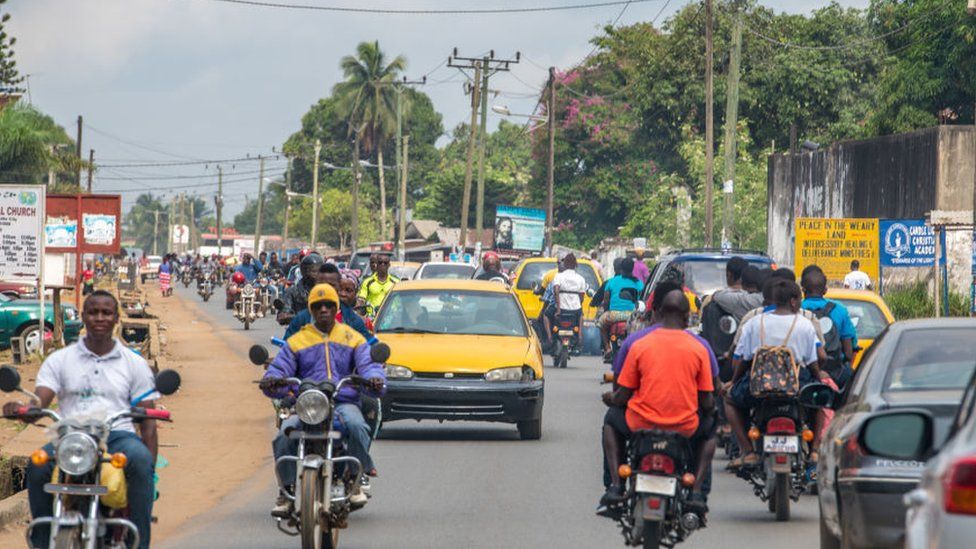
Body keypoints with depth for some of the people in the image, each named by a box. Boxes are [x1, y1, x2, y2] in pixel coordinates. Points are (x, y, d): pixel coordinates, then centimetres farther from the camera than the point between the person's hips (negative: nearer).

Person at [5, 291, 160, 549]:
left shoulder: (134, 363, 14)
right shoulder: (59, 360, 14)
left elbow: (147, 420, 8)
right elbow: (39, 402, 1)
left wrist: (151, 471, -5)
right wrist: (20, 409, -26)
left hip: (118, 434, -1)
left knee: (140, 460, -37)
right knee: (37, 467, -32)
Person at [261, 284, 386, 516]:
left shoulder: (353, 339, 18)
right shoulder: (296, 342, 19)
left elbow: (368, 364, 5)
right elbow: (279, 369, 10)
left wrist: (375, 379, -20)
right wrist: (271, 381, -15)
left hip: (345, 402, -1)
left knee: (357, 427, -36)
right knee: (285, 434, -29)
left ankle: (356, 481, -20)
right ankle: (287, 490, -17)